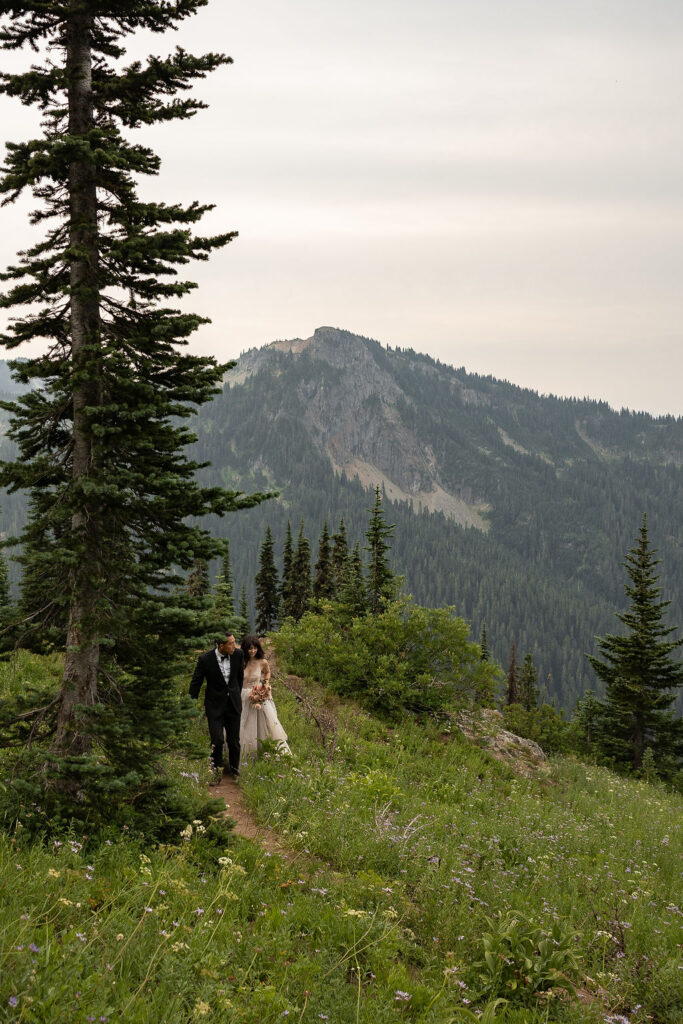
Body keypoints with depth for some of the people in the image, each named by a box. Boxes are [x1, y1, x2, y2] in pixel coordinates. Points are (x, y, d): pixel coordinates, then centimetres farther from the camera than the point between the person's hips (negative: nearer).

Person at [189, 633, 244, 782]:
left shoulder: (238, 654, -8)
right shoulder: (205, 659, -17)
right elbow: (196, 683, -5)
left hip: (233, 703, 3)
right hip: (215, 705, -2)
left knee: (234, 740, 8)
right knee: (217, 740, -8)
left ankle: (235, 770, 26)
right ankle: (217, 771, 13)